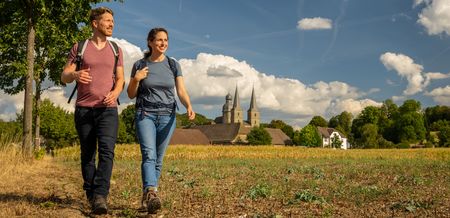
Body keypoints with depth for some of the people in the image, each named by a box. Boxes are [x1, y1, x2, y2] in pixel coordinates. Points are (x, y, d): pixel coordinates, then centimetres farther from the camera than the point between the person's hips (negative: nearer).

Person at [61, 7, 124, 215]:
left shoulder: (116, 50, 11)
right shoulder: (79, 47, 5)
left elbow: (120, 79, 10)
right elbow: (64, 77, 2)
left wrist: (116, 92, -14)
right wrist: (75, 74, -23)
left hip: (108, 109, 0)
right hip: (84, 109, 0)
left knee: (106, 150, -18)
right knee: (87, 154, 6)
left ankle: (100, 196, -22)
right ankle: (90, 194, 20)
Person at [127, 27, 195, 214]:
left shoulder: (173, 65, 6)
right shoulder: (139, 65, 4)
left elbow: (181, 92, 0)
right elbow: (131, 94, 9)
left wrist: (189, 107, -20)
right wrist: (136, 80, -10)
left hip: (167, 116, 2)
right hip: (145, 115, -2)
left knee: (158, 159, 4)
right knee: (149, 155, -20)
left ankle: (146, 198, 14)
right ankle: (151, 194, -35)